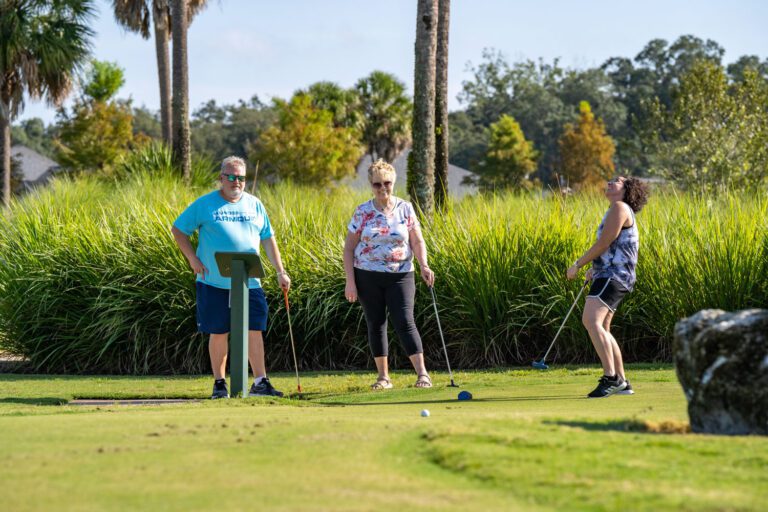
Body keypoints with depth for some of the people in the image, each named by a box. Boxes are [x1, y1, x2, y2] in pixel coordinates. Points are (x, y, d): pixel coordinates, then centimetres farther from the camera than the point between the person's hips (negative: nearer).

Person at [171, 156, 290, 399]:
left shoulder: (254, 205, 11)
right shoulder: (205, 205, 1)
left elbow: (268, 239, 16)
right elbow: (178, 230, 6)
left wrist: (280, 271, 9)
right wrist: (193, 260, -4)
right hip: (215, 283, -2)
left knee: (254, 331, -3)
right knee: (218, 333, 4)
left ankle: (260, 382, 0)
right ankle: (219, 383, 14)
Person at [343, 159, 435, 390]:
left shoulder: (405, 209, 2)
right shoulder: (362, 212, 0)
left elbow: (417, 241, 5)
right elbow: (349, 248, 2)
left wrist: (424, 265, -13)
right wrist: (350, 281, -5)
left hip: (400, 275, -1)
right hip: (368, 276, 1)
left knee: (405, 322, -12)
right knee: (376, 325, 5)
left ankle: (422, 373, -14)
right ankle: (383, 377, 14)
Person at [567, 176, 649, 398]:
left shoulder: (620, 207, -9)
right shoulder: (616, 210, 22)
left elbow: (604, 243, -16)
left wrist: (577, 265, -10)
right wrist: (594, 268, 35)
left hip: (613, 277, -11)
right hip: (606, 275, 11)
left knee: (592, 321, -26)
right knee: (602, 328, 17)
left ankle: (611, 377, -31)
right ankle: (622, 382, 21)